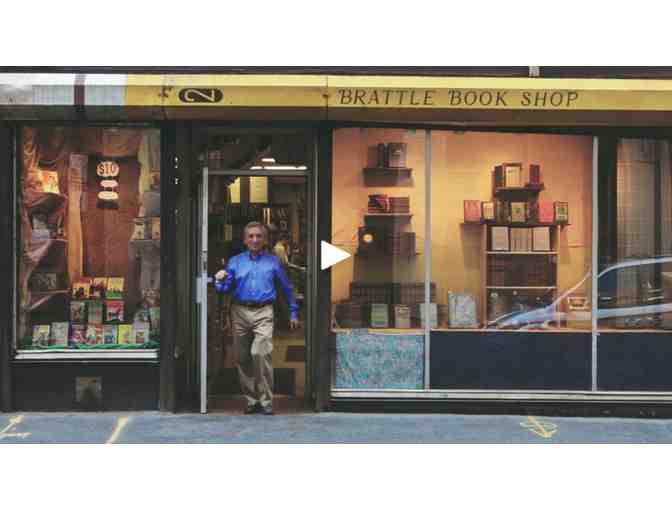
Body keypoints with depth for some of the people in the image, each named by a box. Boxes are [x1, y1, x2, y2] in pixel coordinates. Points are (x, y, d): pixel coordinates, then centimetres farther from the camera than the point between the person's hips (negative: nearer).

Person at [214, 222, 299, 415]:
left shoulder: (273, 261, 8)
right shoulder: (235, 262, 11)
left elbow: (287, 288, 16)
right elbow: (225, 289, 8)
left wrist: (293, 313, 14)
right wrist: (220, 280, -14)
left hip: (263, 313, -3)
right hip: (240, 312, 3)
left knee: (260, 353, -19)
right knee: (243, 358, 6)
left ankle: (266, 401, -9)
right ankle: (251, 400, 18)